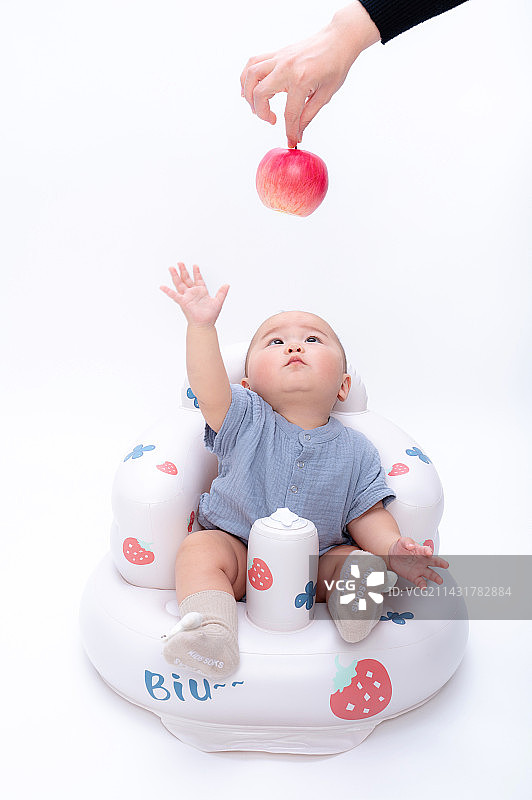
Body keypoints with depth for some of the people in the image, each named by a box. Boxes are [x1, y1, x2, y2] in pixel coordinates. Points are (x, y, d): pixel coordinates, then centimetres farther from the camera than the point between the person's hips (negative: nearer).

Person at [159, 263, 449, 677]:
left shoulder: (356, 450, -4)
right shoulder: (246, 421, -8)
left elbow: (366, 515, -3)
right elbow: (209, 391, -26)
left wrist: (393, 549, -23)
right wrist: (201, 326, -38)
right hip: (237, 549, -1)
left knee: (361, 561, -20)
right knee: (198, 548, -26)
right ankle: (210, 630, -37)